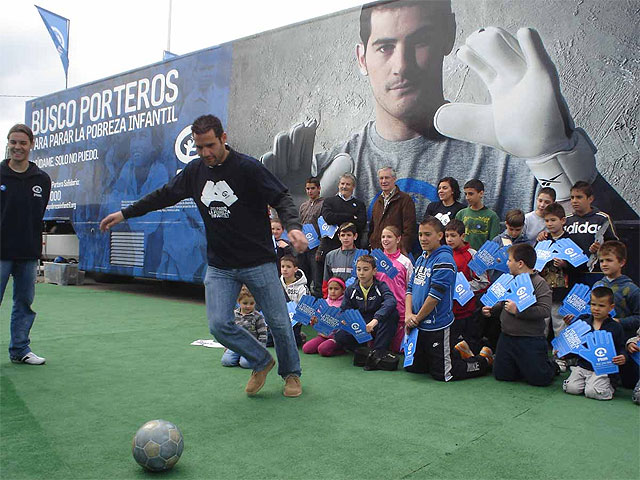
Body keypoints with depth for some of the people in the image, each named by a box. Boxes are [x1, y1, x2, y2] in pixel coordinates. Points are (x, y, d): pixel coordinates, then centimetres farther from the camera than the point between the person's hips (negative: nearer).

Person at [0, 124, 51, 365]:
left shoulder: (42, 179, 7)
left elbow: (39, 216, 10)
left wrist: (33, 244, 5)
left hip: (28, 254, 3)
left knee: (25, 303, 10)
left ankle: (20, 350, 21)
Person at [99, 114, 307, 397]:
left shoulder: (247, 168, -11)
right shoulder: (194, 171, 5)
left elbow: (281, 198, -13)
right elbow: (164, 195, 18)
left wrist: (293, 226, -32)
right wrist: (125, 213, 18)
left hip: (259, 262, -4)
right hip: (219, 266, 4)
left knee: (278, 323, 4)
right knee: (219, 325, -8)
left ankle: (291, 373, 31)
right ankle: (261, 362, 18)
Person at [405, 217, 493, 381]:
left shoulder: (444, 260, -19)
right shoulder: (421, 259, 8)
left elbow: (435, 295, -22)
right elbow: (410, 288, 10)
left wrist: (417, 318, -12)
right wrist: (408, 314, -6)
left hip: (437, 326, -8)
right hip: (418, 326, 8)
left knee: (443, 374, 1)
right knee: (412, 367, 20)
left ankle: (485, 359, 23)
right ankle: (457, 352, 34)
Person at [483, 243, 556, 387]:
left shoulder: (539, 283, -15)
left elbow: (545, 310, -25)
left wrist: (518, 311, -28)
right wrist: (492, 310, 7)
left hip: (530, 340, -7)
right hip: (506, 337, 7)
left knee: (539, 379, -1)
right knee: (501, 375, 12)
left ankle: (553, 366, 30)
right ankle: (522, 366, 37)